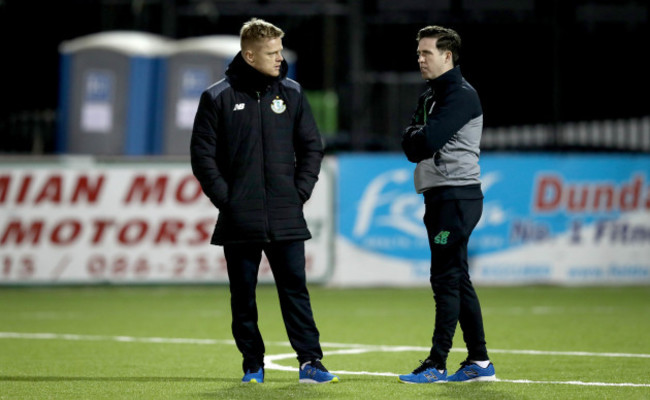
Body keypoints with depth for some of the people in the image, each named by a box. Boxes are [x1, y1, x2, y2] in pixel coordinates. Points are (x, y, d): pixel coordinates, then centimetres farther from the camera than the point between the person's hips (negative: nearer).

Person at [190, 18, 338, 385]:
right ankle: (253, 365, 13)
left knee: (295, 289, -2)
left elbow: (312, 147, 12)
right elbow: (203, 154, -1)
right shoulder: (218, 98, -1)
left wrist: (300, 192, 1)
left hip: (286, 218, 1)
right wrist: (225, 198, -7)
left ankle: (310, 362, -2)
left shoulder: (292, 94, 7)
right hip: (239, 223, -1)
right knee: (243, 295, 5)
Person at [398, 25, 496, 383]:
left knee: (446, 279, -10)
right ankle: (479, 363, 14)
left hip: (457, 195, -10)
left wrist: (414, 137, -1)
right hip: (437, 196, 10)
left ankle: (437, 365, -9)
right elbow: (412, 147, 11)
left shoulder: (461, 95, -12)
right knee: (456, 280, 10)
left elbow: (427, 141, -21)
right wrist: (417, 139, -9)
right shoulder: (429, 96, 18)